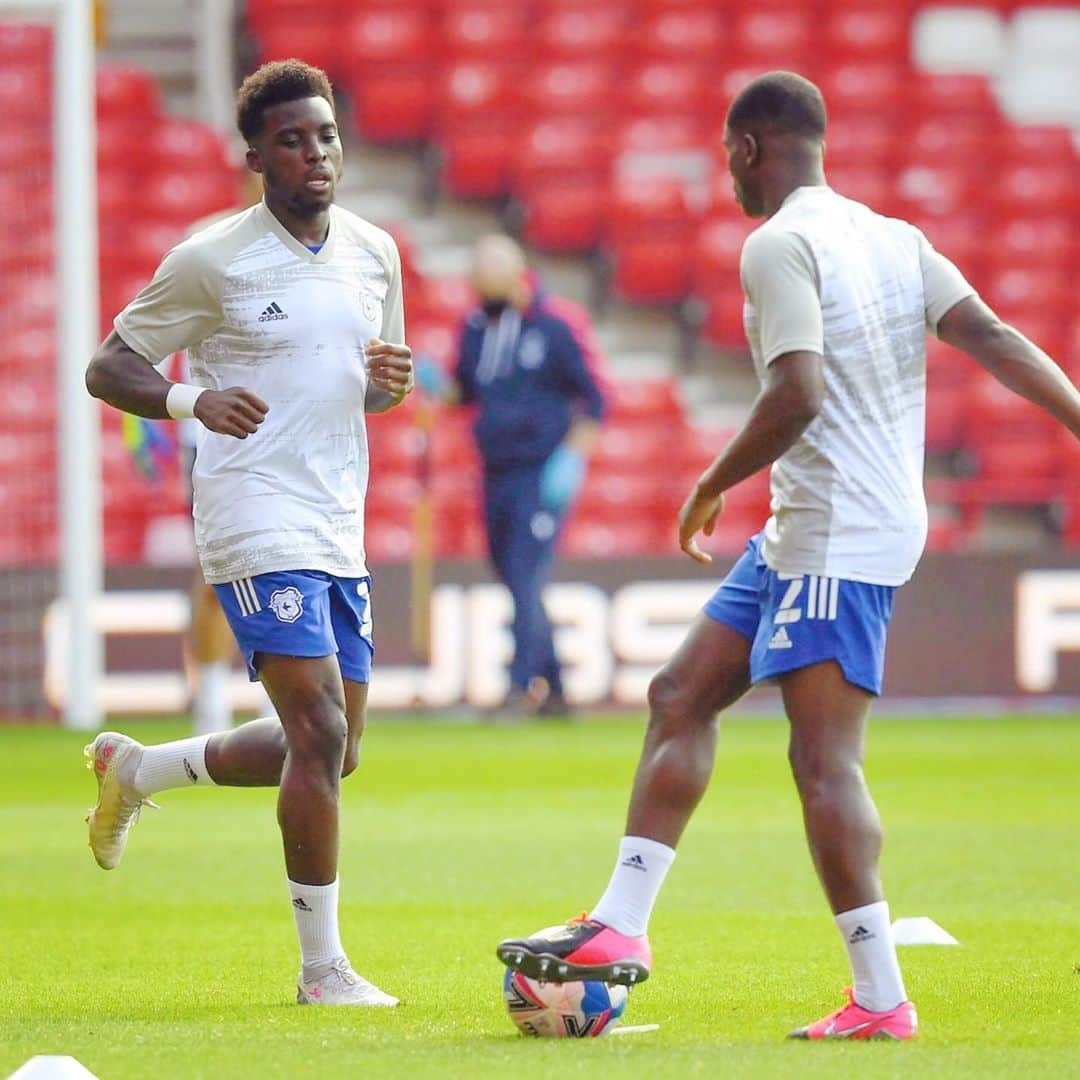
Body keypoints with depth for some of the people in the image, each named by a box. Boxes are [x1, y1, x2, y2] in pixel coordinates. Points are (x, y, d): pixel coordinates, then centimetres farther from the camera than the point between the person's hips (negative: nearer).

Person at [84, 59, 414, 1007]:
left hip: (339, 528, 7)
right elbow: (108, 368, -3)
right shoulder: (211, 260, -7)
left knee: (332, 751, 11)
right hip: (257, 525, -7)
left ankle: (137, 769, 34)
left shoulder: (374, 252, 10)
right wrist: (193, 401, -22)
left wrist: (393, 382, -2)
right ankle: (323, 967, -7)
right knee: (322, 733, -15)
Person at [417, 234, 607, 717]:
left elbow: (592, 400, -6)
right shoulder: (476, 328, 9)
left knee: (526, 580, -14)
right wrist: (436, 383, -3)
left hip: (545, 473, -6)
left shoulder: (555, 327, -9)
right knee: (516, 584, 9)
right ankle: (552, 687, 18)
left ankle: (524, 684, -13)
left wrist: (570, 460, -14)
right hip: (496, 474, 6)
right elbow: (465, 391, 20)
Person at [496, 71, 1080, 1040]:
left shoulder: (779, 245, -12)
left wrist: (713, 486, -8)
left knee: (824, 758, -11)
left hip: (843, 540, -10)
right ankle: (621, 928, 15)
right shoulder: (893, 238, 13)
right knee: (681, 696, 13)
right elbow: (993, 340, 3)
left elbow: (796, 395, -21)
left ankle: (882, 999, -12)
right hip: (803, 533, 10)